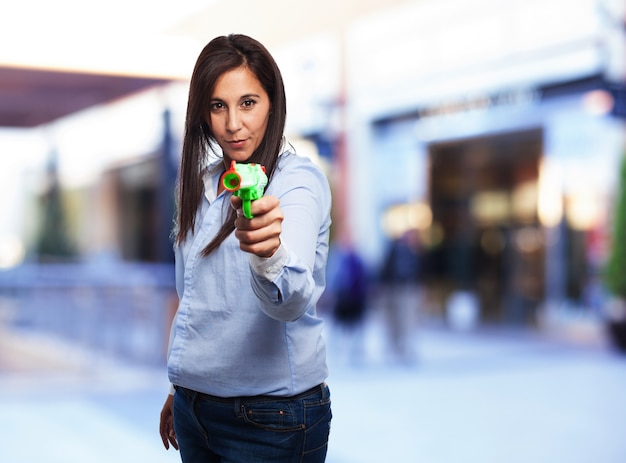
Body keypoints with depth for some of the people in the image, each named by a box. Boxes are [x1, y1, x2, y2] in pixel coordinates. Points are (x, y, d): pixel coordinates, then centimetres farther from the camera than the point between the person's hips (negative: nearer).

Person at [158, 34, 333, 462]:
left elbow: (292, 300, -32)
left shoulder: (298, 180, -16)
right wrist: (180, 390, 18)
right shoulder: (205, 180, 6)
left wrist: (268, 254, -53)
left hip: (272, 416, -6)